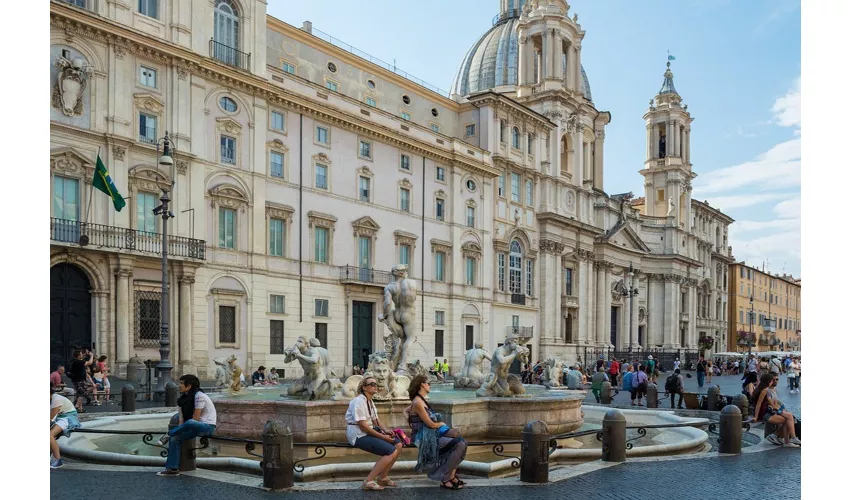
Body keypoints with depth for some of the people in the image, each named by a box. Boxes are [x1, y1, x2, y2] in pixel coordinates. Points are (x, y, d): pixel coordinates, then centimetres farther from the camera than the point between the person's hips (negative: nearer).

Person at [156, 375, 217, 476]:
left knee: (190, 423, -39)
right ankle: (173, 469, -4)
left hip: (208, 426, -9)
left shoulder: (199, 396, -16)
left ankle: (169, 434, -14)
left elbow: (195, 418, -16)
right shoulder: (184, 397, 11)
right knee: (175, 438, -8)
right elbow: (181, 416, 6)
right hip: (195, 426, 9)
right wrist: (180, 429, -10)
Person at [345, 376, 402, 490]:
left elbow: (376, 420, 17)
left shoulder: (370, 401, 14)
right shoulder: (359, 401, -16)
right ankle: (369, 481, -14)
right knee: (391, 451, -21)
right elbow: (363, 426, -21)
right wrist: (383, 436, -19)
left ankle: (383, 477, 9)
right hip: (359, 435, -10)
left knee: (398, 445, 0)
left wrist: (386, 431, -4)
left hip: (370, 431, 10)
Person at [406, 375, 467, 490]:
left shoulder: (420, 401, 12)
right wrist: (442, 424, 4)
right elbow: (431, 424, -16)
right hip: (425, 439, -9)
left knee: (461, 442, -3)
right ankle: (445, 480, -11)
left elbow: (405, 411, 30)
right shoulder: (418, 403, -17)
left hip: (430, 435, 9)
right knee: (459, 445, -20)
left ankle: (452, 475, 2)